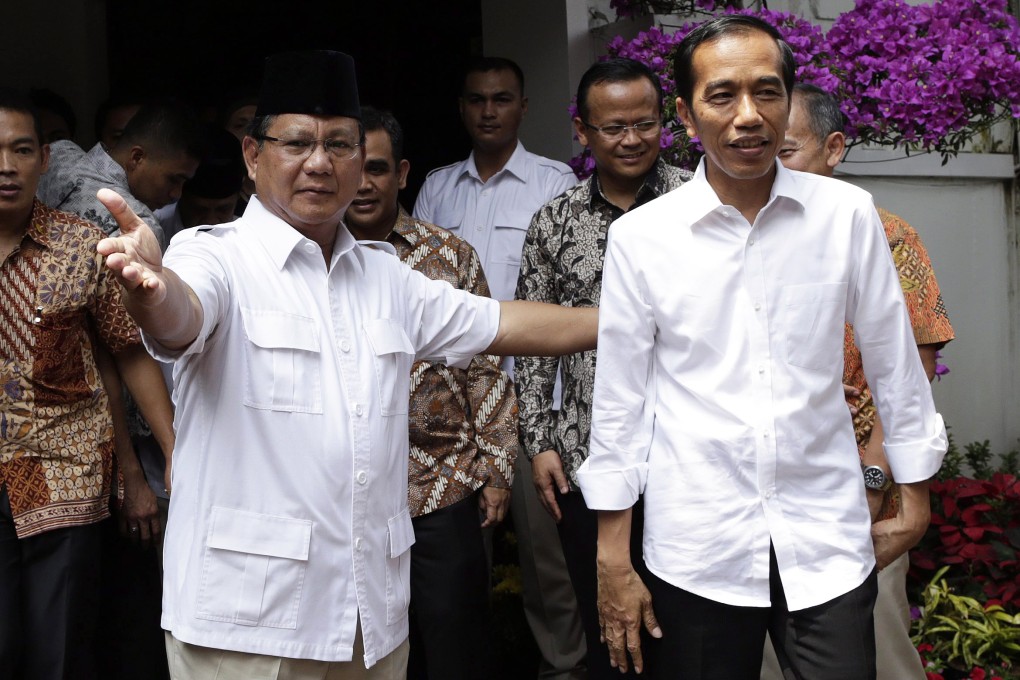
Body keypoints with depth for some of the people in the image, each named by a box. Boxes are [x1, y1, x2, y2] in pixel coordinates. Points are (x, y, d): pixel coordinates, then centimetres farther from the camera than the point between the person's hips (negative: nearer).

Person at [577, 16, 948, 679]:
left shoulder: (847, 215, -3)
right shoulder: (640, 238, -5)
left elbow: (894, 362, 7)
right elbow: (619, 403, 0)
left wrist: (915, 500, 12)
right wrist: (613, 559, 1)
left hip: (829, 546, 1)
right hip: (697, 553, 0)